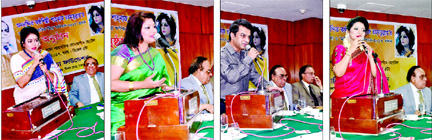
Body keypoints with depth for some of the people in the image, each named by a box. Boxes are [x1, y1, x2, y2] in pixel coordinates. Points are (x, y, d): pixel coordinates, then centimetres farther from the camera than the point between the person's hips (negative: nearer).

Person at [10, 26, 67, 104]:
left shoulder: (45, 54, 3)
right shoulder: (16, 58, -4)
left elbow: (55, 80, 2)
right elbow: (21, 84, -16)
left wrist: (46, 71, -17)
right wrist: (34, 64, -22)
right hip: (25, 100, -2)